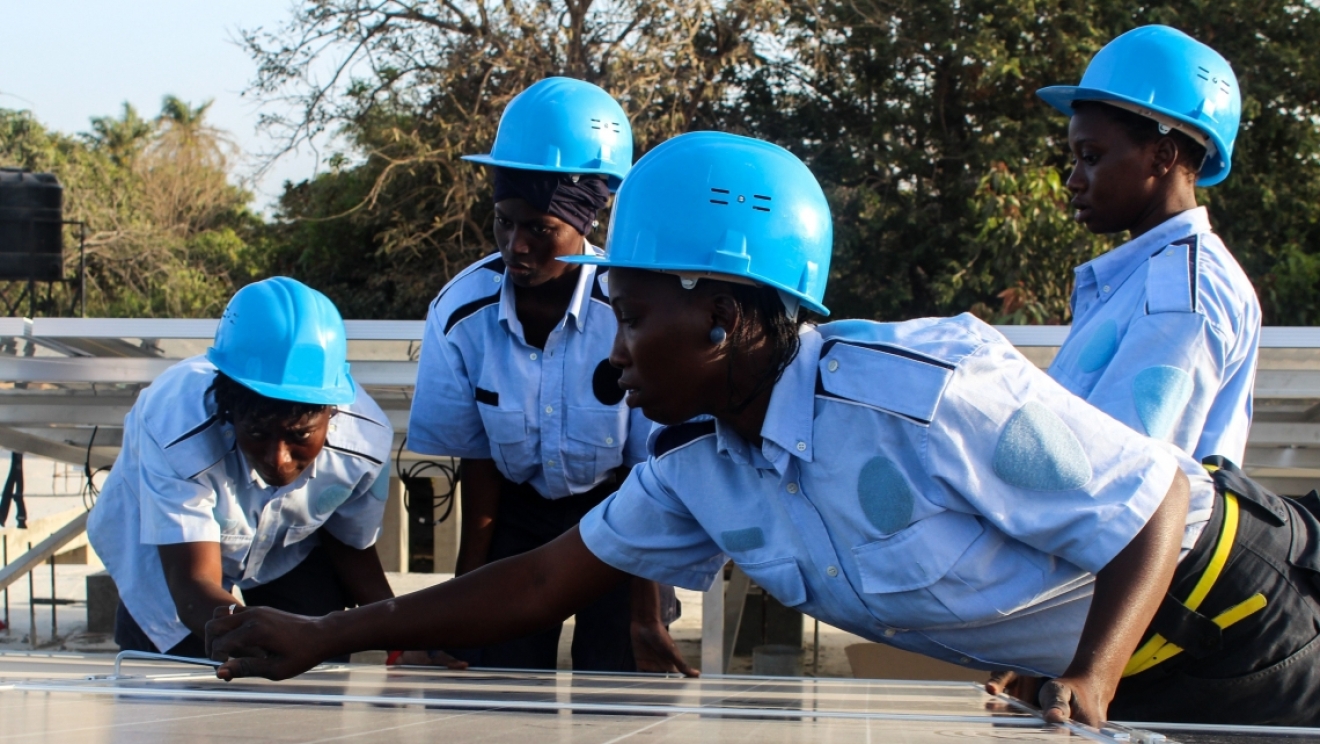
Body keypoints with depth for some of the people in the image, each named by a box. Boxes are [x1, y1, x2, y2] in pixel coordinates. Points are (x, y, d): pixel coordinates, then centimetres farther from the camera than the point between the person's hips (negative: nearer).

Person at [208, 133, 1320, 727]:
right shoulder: (697, 466, -4)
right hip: (1091, 664, 8)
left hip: (1219, 628, -8)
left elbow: (1153, 503, -26)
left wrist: (1086, 686, -40)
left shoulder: (928, 393, -31)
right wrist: (326, 638, 3)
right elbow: (548, 581, 5)